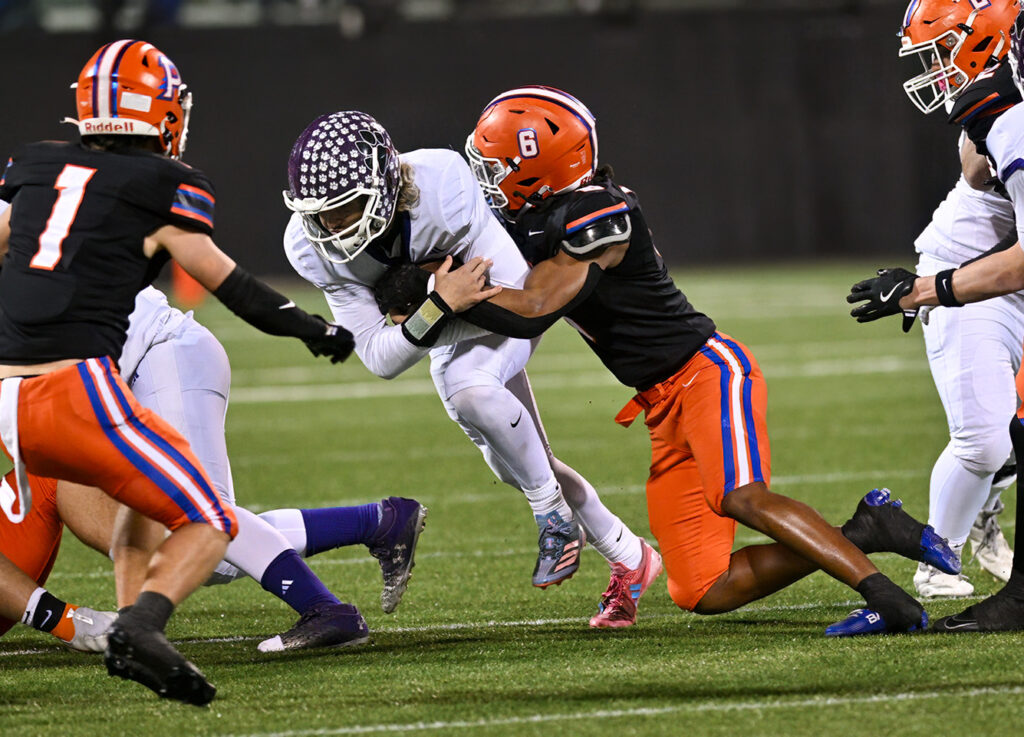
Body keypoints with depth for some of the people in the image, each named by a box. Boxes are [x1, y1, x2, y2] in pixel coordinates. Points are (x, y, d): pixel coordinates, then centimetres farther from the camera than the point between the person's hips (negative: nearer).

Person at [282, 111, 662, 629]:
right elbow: (380, 358, -25)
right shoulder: (311, 247, -26)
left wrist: (423, 294, -31)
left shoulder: (441, 185, -39)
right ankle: (629, 557, 31)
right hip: (447, 331, 6)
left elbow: (512, 291, -31)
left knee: (469, 391, -34)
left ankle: (555, 515, -11)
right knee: (516, 464, 9)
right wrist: (440, 306, -41)